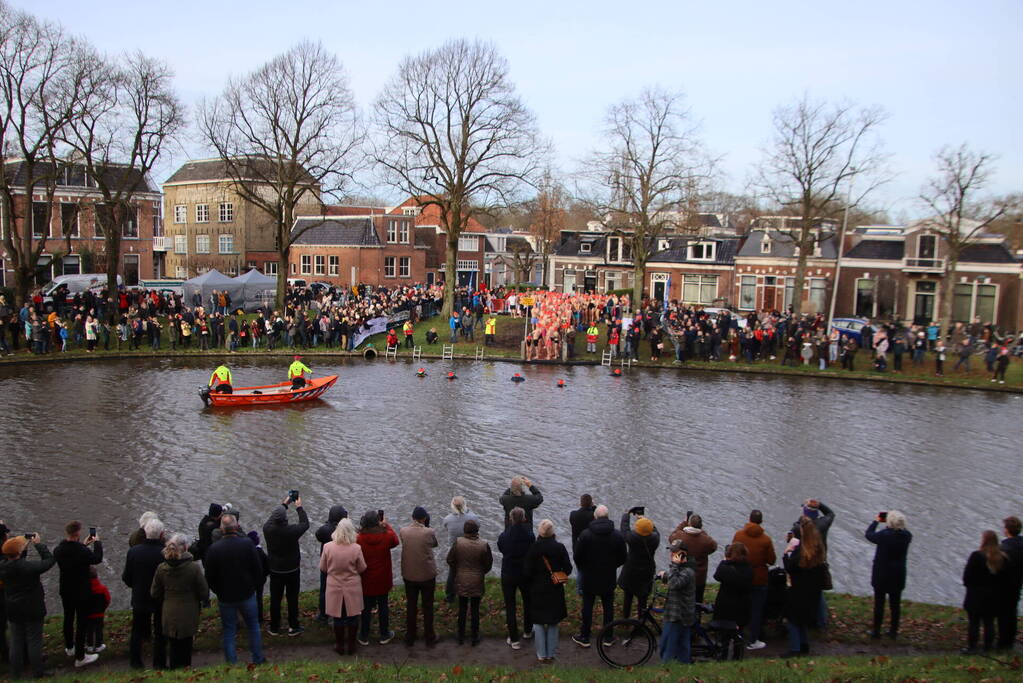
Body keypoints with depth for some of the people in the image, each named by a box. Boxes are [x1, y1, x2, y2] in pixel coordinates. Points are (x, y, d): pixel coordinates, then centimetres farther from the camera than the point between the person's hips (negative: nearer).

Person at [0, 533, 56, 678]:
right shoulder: (28, 566, -28)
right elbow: (49, 561, -19)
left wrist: (25, 545, 1)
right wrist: (38, 544, -11)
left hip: (13, 611, 5)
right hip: (32, 610, -5)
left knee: (16, 640, 17)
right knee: (34, 641, 7)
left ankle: (16, 672, 27)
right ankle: (37, 672, 16)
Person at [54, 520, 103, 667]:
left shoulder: (58, 550, -12)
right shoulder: (83, 551, -30)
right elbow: (97, 559, -10)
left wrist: (83, 544, 13)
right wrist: (97, 543, 4)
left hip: (65, 592, 6)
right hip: (81, 593, -6)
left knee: (68, 619, 25)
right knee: (81, 622, 4)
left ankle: (69, 647, 45)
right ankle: (79, 657, 8)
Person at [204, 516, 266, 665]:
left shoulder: (213, 549, -14)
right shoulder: (247, 544, -14)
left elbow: (210, 577, -7)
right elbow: (258, 569, -8)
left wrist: (218, 592, 8)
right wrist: (252, 586, 8)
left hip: (226, 597, 0)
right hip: (247, 595, 1)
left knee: (229, 631, 12)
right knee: (253, 626, 18)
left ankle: (232, 664, 16)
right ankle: (258, 659, 25)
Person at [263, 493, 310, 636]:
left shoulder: (267, 529, -16)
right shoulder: (291, 531, -25)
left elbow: (272, 519, 6)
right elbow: (305, 524, -6)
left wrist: (284, 504, 14)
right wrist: (299, 507, 4)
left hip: (275, 571, 2)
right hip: (292, 570, -2)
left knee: (275, 599, 13)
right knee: (292, 599, 11)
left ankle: (274, 627, 23)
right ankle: (293, 627, 20)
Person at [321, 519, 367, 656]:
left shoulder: (328, 547, -15)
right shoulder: (356, 548, -18)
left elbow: (323, 568, -2)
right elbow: (362, 569, -6)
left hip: (335, 588, 1)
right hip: (353, 588, -1)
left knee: (338, 618, 14)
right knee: (352, 617, 14)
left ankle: (340, 645, 25)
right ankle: (351, 645, 24)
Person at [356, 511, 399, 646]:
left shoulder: (359, 539, -18)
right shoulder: (387, 536, -16)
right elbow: (395, 541, 9)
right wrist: (387, 526, 14)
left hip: (366, 581, 0)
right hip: (382, 580, 0)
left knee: (366, 608, 13)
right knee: (383, 606, 15)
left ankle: (364, 637, 23)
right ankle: (384, 635, 26)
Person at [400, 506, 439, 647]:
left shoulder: (403, 532, -11)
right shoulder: (429, 532, -17)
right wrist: (427, 526, 2)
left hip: (409, 576, 2)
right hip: (427, 576, -2)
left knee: (411, 607, 16)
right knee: (428, 607, 13)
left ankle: (410, 638, 25)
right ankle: (429, 638, 23)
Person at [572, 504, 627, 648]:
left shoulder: (585, 534, -16)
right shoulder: (618, 535, -9)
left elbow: (576, 557, -10)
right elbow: (623, 558, -1)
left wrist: (582, 569, 10)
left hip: (589, 577, -1)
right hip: (609, 578, 2)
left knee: (587, 606, 10)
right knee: (608, 606, 14)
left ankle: (584, 637, 17)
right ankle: (608, 637, 22)